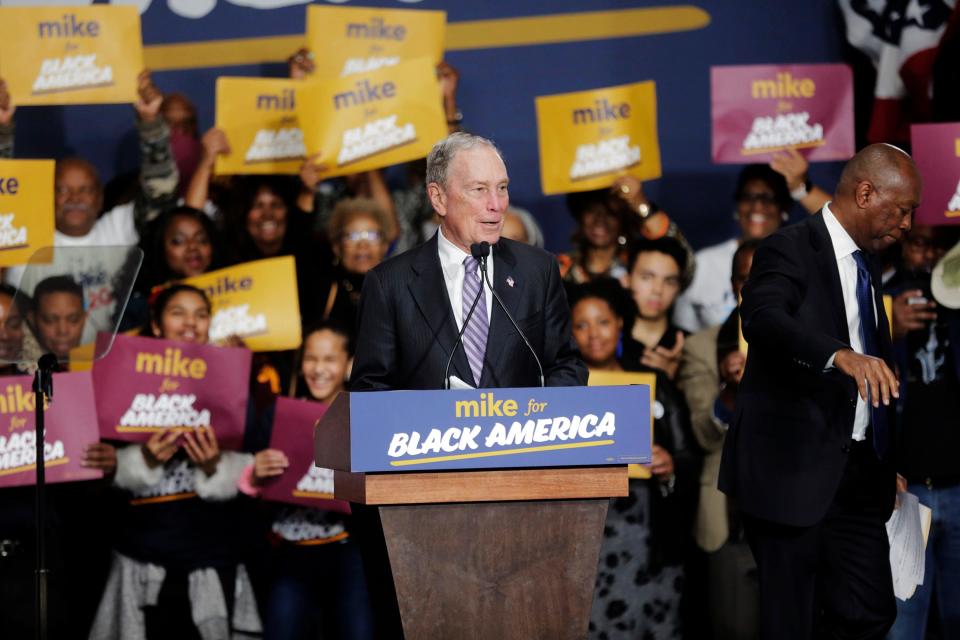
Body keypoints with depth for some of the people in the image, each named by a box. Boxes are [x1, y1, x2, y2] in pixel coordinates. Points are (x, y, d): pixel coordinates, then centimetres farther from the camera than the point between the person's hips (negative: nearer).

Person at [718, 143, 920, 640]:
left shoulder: (866, 261, 15)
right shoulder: (790, 250, -10)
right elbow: (762, 320, -30)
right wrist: (840, 355, -46)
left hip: (859, 470, 8)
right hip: (794, 468, -8)